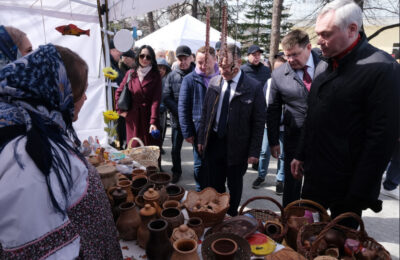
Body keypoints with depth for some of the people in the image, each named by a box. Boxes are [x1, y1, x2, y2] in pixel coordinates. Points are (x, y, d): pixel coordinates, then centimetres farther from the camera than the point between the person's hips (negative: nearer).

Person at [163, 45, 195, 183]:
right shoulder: (172, 76, 2)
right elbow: (166, 97, -2)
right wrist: (180, 112, -12)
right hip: (177, 119, 2)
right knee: (175, 149, 12)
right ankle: (176, 171, 35)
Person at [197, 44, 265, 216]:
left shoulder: (253, 87, -12)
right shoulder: (214, 82, 0)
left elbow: (259, 122, -9)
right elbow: (205, 113, 8)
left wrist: (254, 151, -10)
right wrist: (201, 139, 7)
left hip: (236, 145, -3)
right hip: (213, 142, 3)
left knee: (234, 185, 17)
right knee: (214, 184, 15)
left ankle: (232, 215, 39)